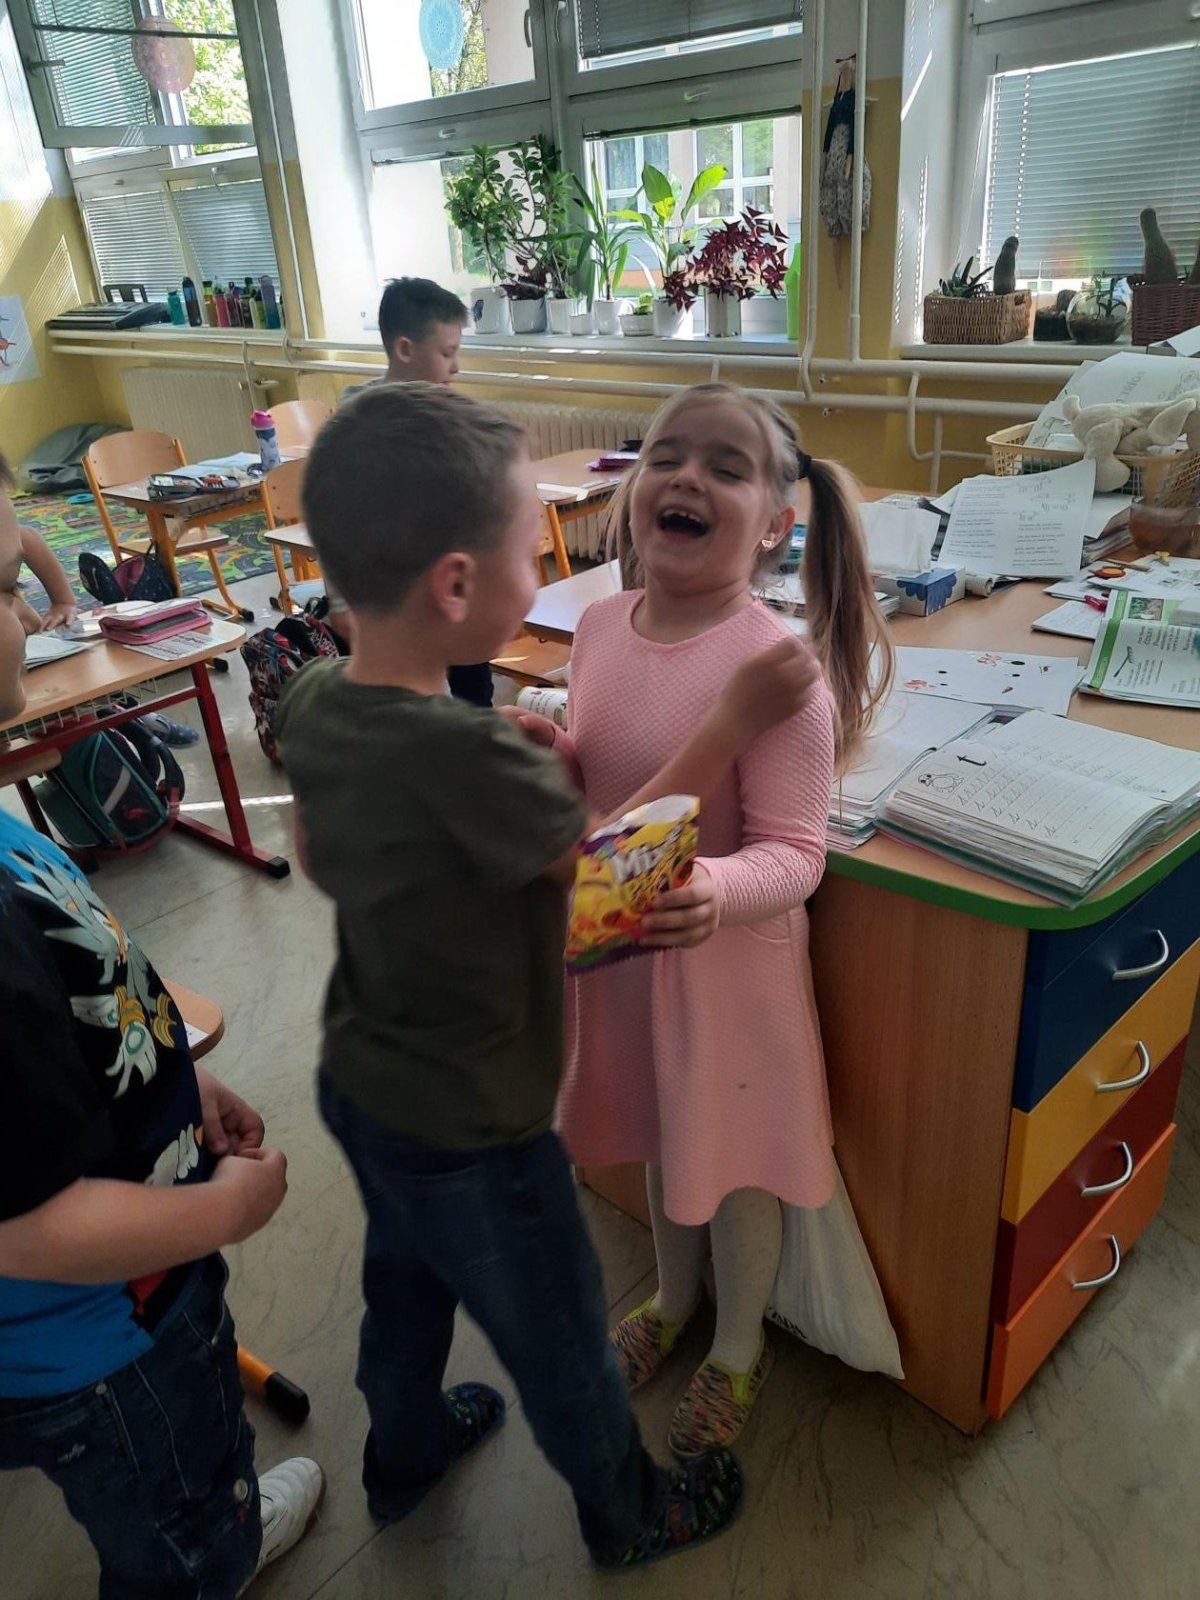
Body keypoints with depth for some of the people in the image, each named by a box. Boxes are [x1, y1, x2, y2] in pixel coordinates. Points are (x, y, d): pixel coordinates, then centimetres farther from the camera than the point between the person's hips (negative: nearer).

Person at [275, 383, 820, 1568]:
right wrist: (739, 718, -15)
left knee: (403, 1285, 33)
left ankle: (404, 1452, 60)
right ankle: (629, 1515, 48)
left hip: (359, 1086, 7)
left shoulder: (311, 705, -12)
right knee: (559, 1343, 20)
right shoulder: (465, 754, -36)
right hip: (467, 1134, -7)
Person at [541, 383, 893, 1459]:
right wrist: (549, 758, -12)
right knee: (660, 1135, 28)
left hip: (731, 954, -6)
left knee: (737, 1163, 18)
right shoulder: (602, 626, -6)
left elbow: (793, 853, -23)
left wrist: (717, 891, -42)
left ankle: (738, 1350, 48)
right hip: (619, 940, 6)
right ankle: (674, 1300, 58)